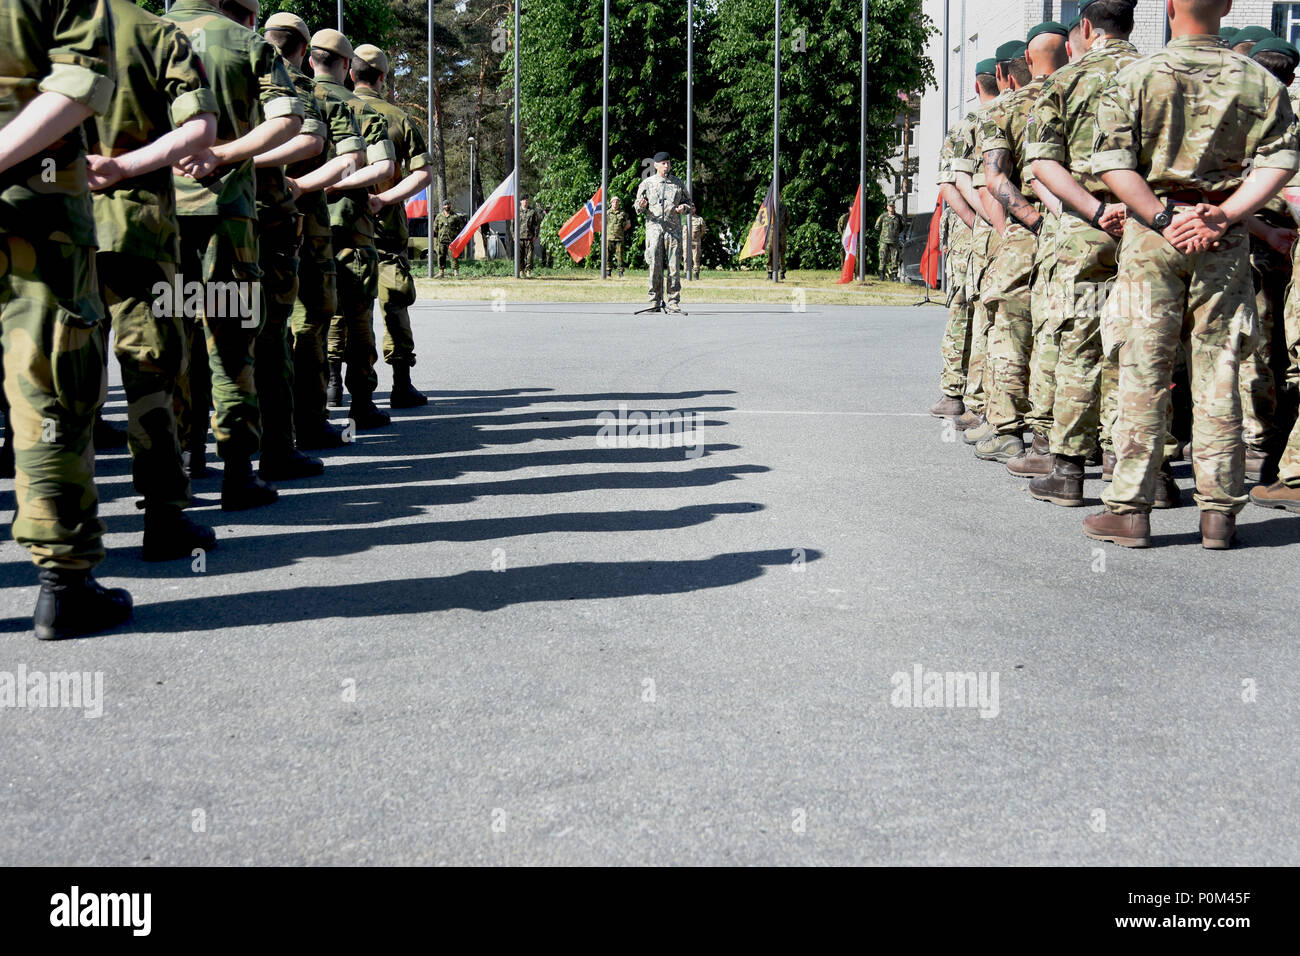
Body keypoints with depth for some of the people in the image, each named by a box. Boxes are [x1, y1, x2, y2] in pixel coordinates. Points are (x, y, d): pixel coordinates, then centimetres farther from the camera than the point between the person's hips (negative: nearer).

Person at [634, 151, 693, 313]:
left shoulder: (678, 183, 13)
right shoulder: (647, 183, 9)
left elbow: (688, 201, 20)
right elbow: (637, 206, 12)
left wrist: (684, 207, -2)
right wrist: (641, 206, -11)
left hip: (674, 229, 1)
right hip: (654, 227, -1)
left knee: (674, 267, -3)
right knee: (655, 267, -4)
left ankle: (673, 302, 1)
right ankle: (655, 301, 3)